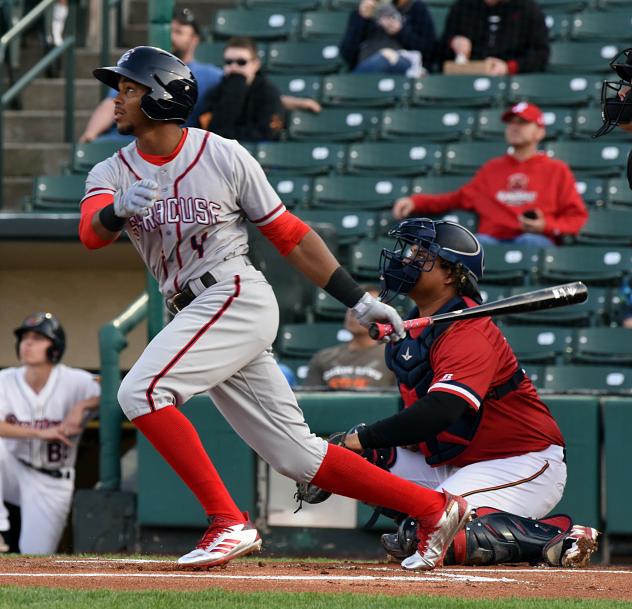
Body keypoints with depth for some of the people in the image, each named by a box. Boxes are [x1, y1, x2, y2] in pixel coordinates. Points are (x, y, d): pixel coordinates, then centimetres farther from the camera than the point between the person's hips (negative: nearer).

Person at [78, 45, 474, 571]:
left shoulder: (223, 155, -3)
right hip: (192, 313, 6)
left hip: (237, 296, -6)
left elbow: (288, 234, 2)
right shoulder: (111, 174, 8)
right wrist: (119, 209, -37)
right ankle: (434, 509, 12)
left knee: (140, 390, -24)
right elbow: (91, 233, -13)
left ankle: (229, 523, -21)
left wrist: (358, 300, 2)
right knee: (296, 455, 3)